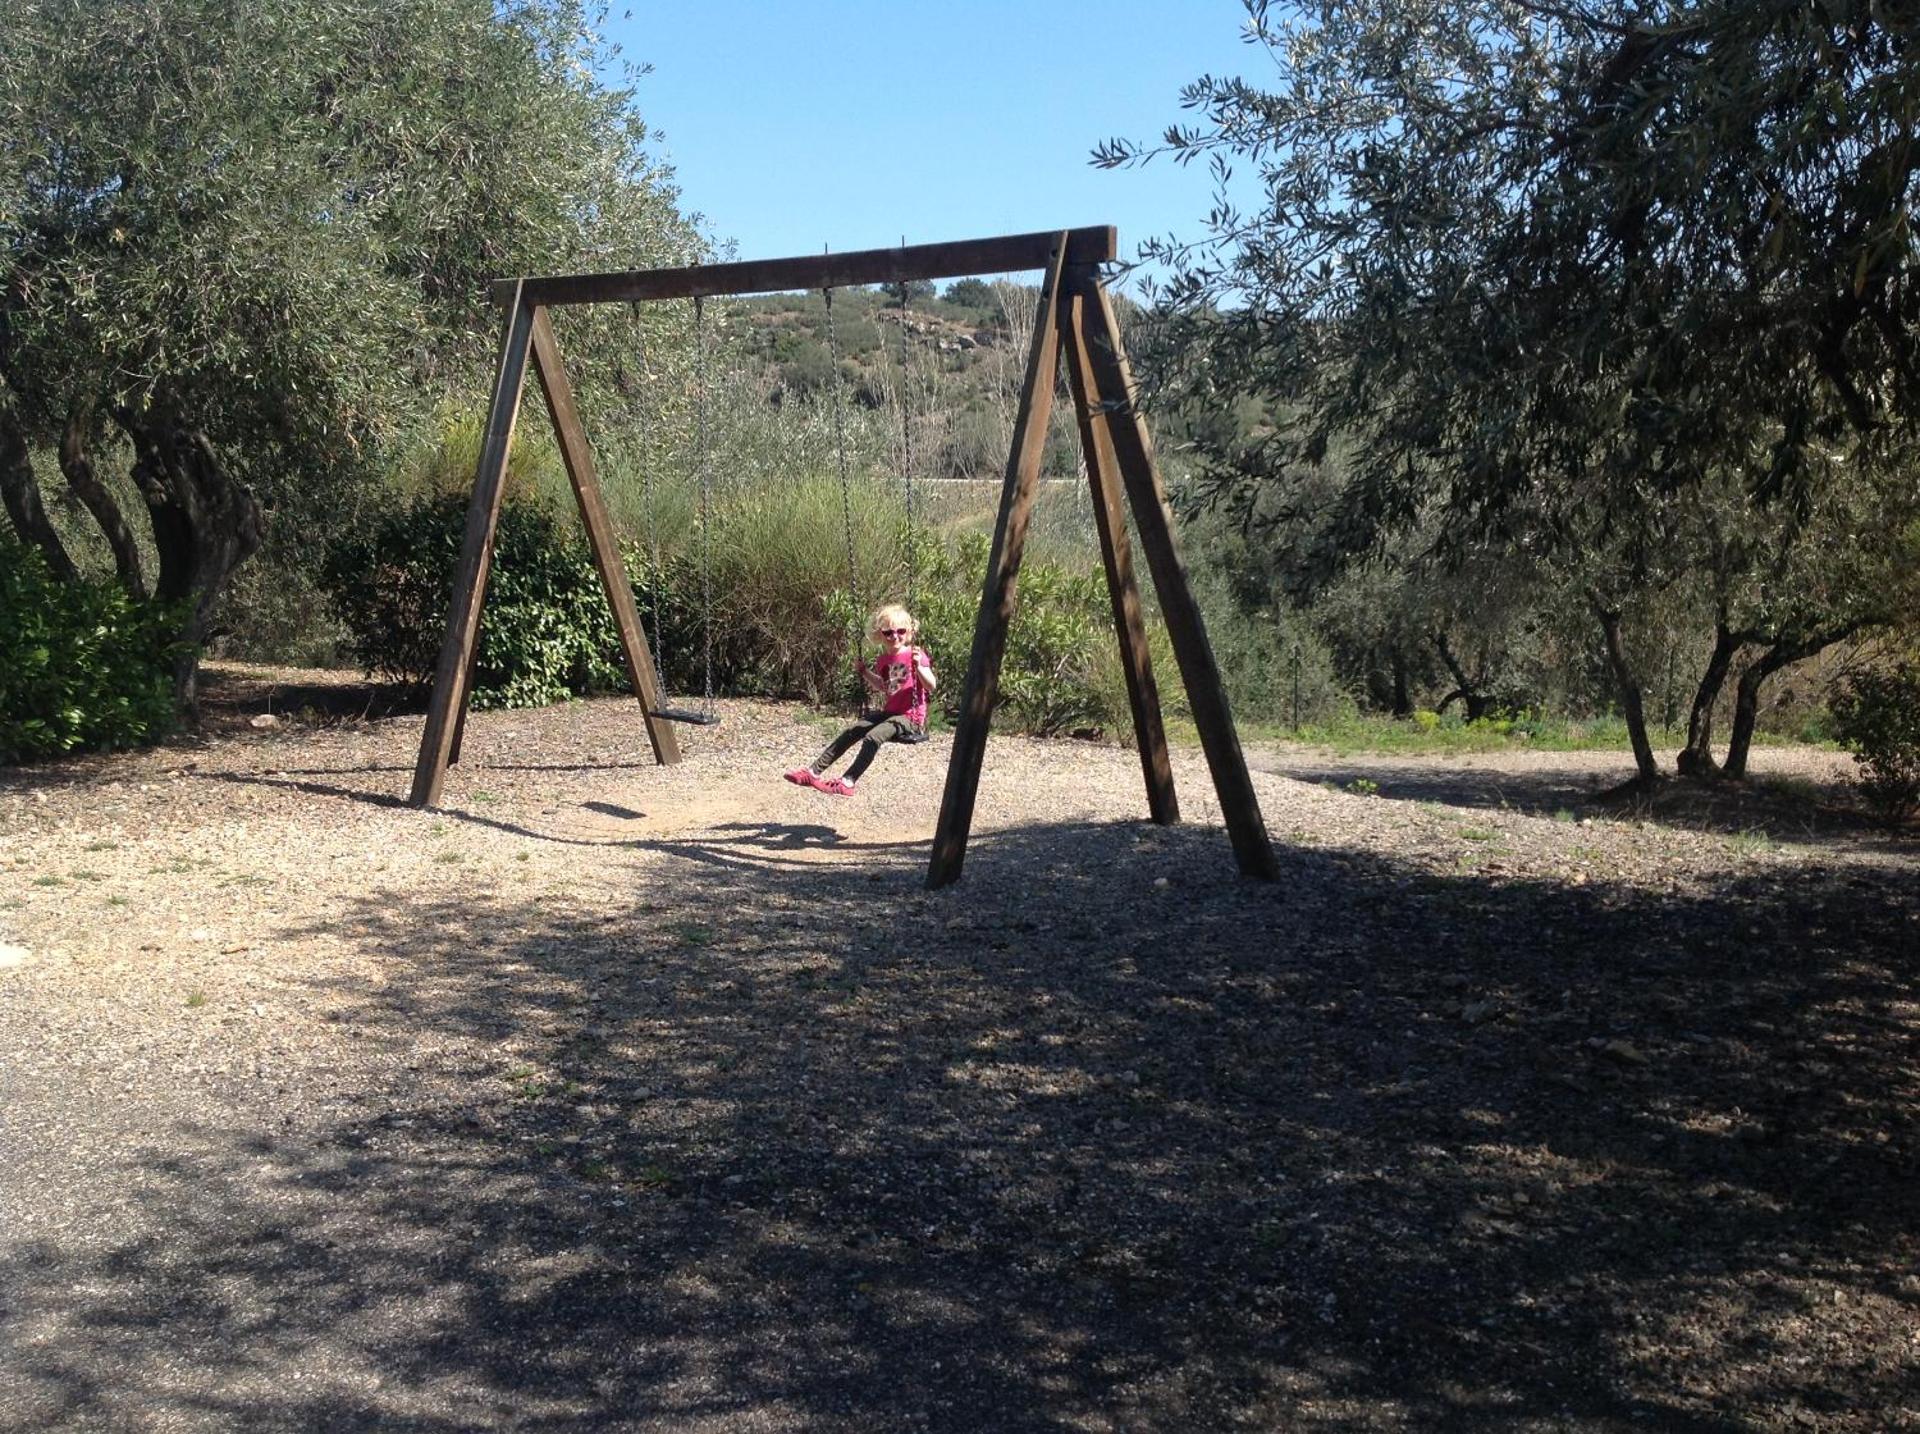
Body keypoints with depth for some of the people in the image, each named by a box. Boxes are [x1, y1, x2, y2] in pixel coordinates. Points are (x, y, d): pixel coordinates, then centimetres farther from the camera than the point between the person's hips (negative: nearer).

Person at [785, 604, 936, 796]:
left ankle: (847, 782, -29)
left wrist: (918, 666, -31)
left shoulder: (916, 655, -10)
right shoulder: (884, 659, 10)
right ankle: (814, 772, 1)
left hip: (910, 716, -8)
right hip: (889, 712, 8)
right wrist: (865, 672, 15)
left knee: (872, 737, -28)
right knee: (851, 732, -1)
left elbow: (932, 686, -17)